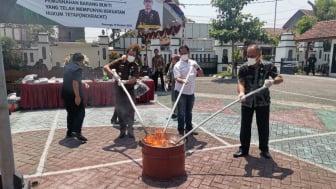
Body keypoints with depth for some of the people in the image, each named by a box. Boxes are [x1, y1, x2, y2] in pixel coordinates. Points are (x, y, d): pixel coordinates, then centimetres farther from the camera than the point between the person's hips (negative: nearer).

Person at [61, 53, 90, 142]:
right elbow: (75, 83, -24)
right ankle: (77, 131, -12)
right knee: (80, 112, -2)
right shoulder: (78, 68, -14)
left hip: (65, 93, 9)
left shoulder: (68, 66, 14)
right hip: (73, 94, -9)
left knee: (71, 113, 17)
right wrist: (77, 96, -25)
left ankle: (69, 132, 21)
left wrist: (83, 83, 26)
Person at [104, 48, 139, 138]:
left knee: (130, 111, 0)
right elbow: (106, 67, -12)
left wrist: (125, 82, -34)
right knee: (120, 111, 7)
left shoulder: (135, 66, -3)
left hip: (130, 91, 0)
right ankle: (122, 130, 20)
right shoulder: (119, 62, -2)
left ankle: (130, 130, 13)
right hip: (119, 90, 1)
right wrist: (113, 74, -29)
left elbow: (134, 79, -15)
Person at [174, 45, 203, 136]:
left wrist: (197, 68, -14)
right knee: (181, 112, 0)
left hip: (191, 92, 5)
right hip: (181, 92, -5)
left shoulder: (193, 63, 6)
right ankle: (181, 130, 11)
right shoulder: (178, 65, -10)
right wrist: (183, 81, -43)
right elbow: (177, 78, -21)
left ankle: (189, 128, 32)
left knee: (189, 112, 18)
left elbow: (201, 74, 6)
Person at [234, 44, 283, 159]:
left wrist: (272, 81, -28)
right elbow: (240, 83, -18)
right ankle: (244, 149, 20)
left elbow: (280, 78, -4)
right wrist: (241, 93, -40)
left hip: (263, 101, 0)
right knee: (245, 126, 7)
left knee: (263, 126, 8)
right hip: (247, 101, 0)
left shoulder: (268, 66, -5)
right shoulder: (243, 68, -8)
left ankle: (264, 149, 26)